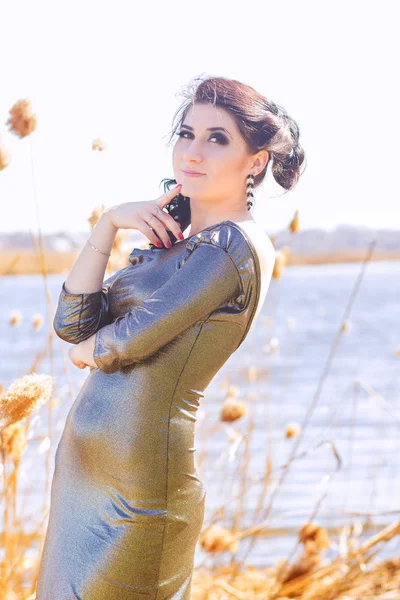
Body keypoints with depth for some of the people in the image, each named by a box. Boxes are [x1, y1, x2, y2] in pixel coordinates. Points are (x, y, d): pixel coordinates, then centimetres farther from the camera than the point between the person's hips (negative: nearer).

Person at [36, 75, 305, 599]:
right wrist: (108, 223, -5)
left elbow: (127, 343, -20)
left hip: (135, 494, -9)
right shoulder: (169, 239, 12)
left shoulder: (236, 245, -15)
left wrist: (89, 349, 2)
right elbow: (71, 323, 4)